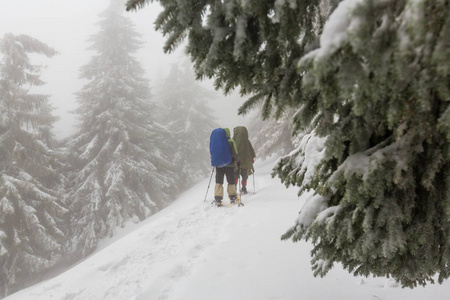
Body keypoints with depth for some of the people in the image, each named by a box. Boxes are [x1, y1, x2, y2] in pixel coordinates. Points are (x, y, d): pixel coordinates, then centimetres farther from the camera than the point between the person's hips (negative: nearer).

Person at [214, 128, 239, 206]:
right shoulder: (231, 142, -9)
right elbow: (235, 153, -9)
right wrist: (238, 161, 6)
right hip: (229, 164, -2)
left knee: (218, 182, 6)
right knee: (231, 181, 11)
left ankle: (217, 199, -3)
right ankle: (232, 197, 19)